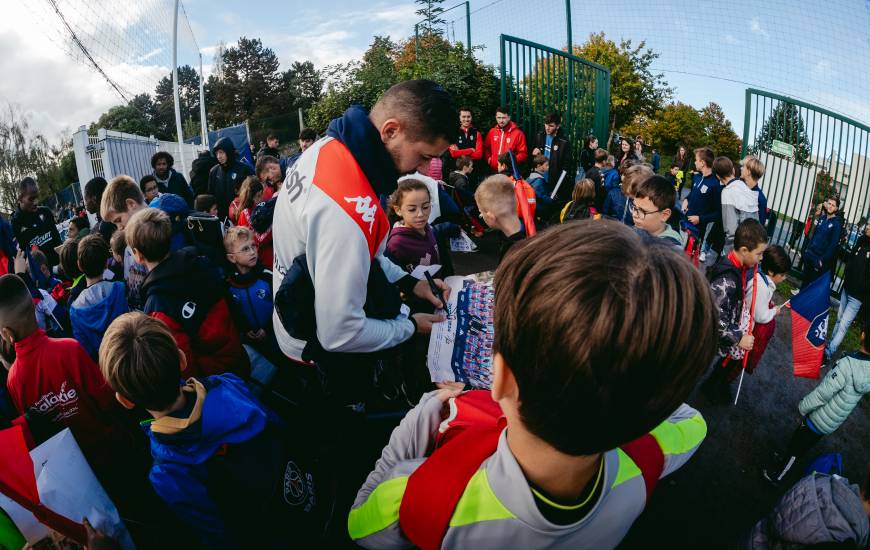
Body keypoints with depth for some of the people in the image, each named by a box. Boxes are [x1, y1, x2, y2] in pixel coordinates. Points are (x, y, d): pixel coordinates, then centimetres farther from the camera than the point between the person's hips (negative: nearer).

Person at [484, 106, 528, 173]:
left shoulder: (518, 133, -2)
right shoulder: (492, 132, 10)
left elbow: (523, 153, -2)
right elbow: (486, 148, 22)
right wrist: (488, 158, 6)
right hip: (493, 171, 4)